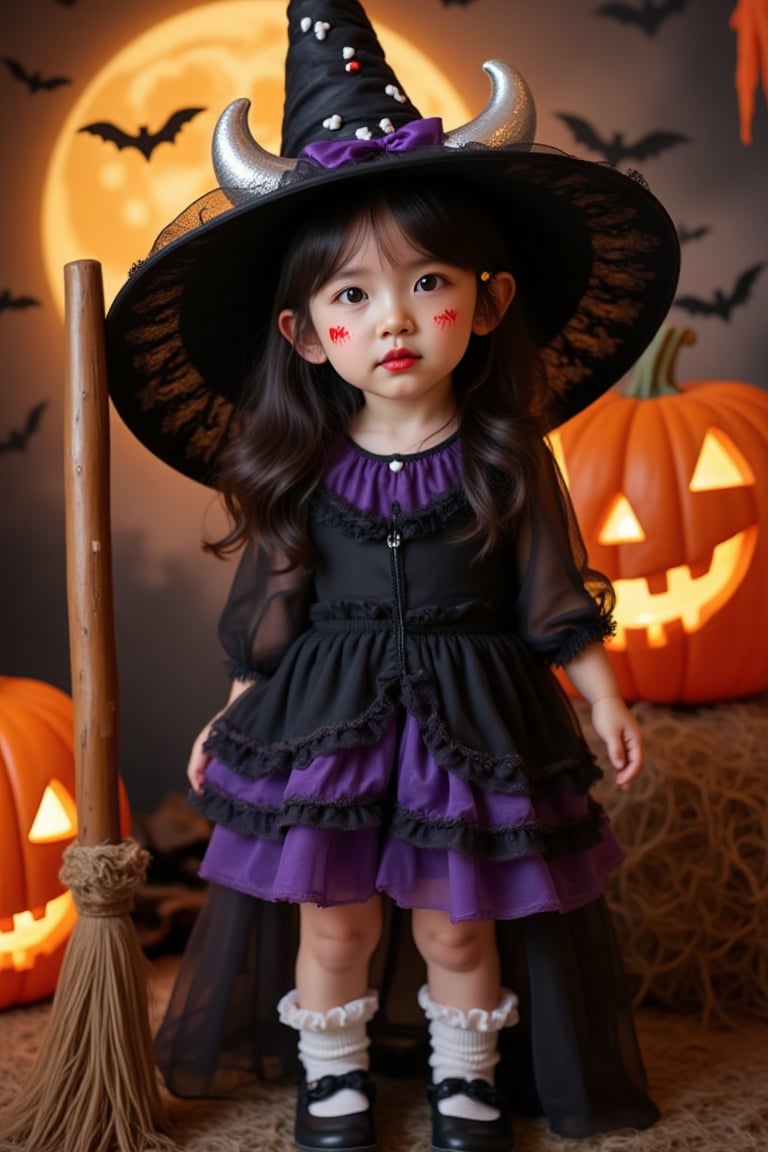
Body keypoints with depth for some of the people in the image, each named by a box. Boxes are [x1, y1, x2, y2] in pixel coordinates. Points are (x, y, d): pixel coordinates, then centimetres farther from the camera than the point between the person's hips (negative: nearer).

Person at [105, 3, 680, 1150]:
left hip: (473, 720, -1)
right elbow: (267, 607, 4)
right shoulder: (299, 471, -5)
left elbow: (556, 600, 1)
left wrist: (607, 702, 2)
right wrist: (233, 719, 8)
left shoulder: (510, 461, -7)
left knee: (458, 925, 11)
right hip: (323, 716, 1)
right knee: (335, 920, 11)